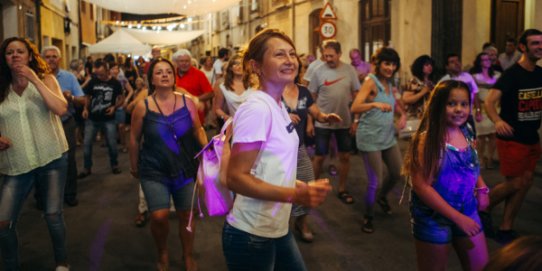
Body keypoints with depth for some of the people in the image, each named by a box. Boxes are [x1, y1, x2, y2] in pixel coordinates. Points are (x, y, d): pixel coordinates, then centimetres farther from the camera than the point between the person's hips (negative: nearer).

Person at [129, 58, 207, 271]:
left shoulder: (187, 102, -6)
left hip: (185, 168, 2)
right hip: (154, 171, -1)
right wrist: (134, 166, 10)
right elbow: (134, 138, 2)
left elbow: (198, 129, 5)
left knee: (186, 215, 11)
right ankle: (162, 252, 22)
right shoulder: (143, 106, -8)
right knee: (159, 216, -11)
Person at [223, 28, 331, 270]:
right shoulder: (256, 109, -20)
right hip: (252, 236, -8)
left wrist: (304, 187, 4)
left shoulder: (278, 106, 7)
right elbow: (236, 177, -24)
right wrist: (295, 195, -28)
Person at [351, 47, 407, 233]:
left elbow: (395, 104, 22)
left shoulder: (389, 83, 9)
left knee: (398, 173, 15)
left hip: (388, 136, 8)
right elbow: (354, 108, -24)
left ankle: (382, 197, 44)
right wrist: (375, 104, -40)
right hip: (370, 138, -8)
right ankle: (368, 217, 16)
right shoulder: (370, 81, -13)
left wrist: (403, 115, 1)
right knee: (375, 181, -6)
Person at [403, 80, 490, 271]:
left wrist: (482, 188, 0)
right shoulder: (428, 139, -22)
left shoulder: (467, 133, -1)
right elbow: (421, 186, -25)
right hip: (434, 218, -6)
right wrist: (457, 217, -21)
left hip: (467, 211, 7)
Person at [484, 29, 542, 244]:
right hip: (512, 139, -7)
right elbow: (489, 101, -28)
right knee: (514, 184, -3)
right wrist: (498, 121, -46)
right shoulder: (512, 75, -17)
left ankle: (506, 229, 20)